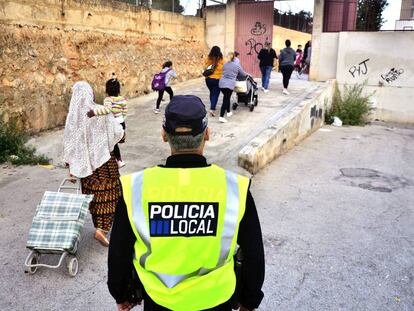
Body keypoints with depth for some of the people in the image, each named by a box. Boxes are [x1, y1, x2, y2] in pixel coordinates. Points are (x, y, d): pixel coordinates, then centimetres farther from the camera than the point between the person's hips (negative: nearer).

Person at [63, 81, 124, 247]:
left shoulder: (72, 116, -6)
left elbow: (69, 142, -3)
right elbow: (118, 132, -13)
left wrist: (71, 166, 5)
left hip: (85, 162, 3)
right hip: (104, 159, -3)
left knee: (93, 193, 18)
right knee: (107, 195, 6)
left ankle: (99, 225, 32)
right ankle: (101, 229, -5)